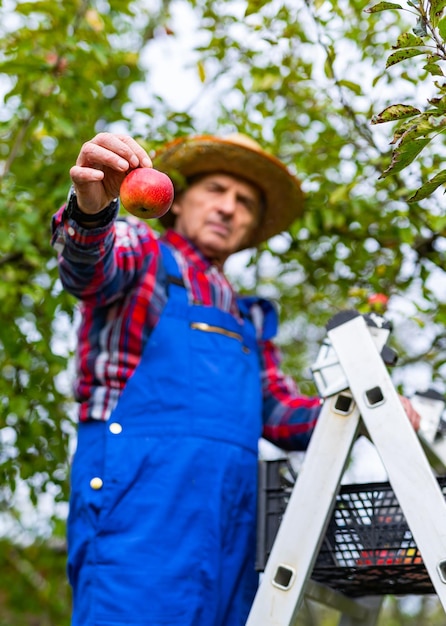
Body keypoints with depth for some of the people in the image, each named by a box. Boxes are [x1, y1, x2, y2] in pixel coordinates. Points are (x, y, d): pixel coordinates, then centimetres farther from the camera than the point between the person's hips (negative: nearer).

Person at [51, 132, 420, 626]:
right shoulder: (141, 249, 11)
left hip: (232, 508, 7)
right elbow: (88, 267, -12)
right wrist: (90, 208, -36)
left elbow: (280, 412, 20)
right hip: (142, 485, -6)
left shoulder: (247, 319, 29)